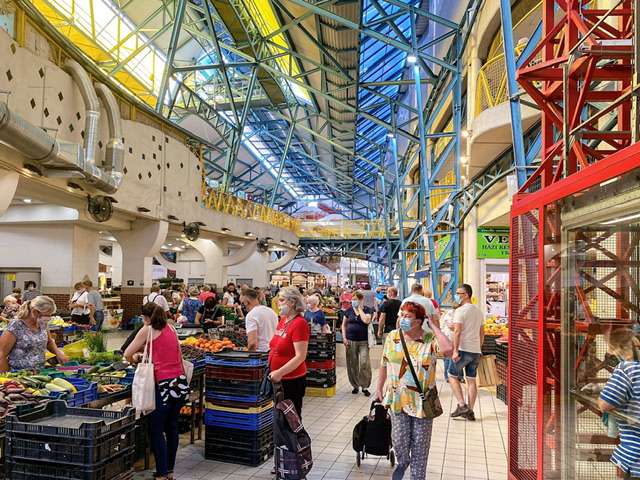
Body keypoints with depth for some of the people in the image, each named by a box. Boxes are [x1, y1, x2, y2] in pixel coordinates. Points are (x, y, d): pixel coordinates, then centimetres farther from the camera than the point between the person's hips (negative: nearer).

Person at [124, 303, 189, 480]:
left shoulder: (147, 330, -3)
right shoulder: (170, 328, 13)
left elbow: (127, 354, 0)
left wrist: (134, 359, 22)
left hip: (164, 385, -6)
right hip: (181, 382, 6)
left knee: (156, 430, 6)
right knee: (172, 427, 17)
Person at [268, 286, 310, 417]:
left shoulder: (299, 323, -18)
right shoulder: (283, 319, 6)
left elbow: (300, 356, -22)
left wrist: (280, 372, -25)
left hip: (292, 380, -7)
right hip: (278, 379, 7)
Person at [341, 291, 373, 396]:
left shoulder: (367, 310, 0)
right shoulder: (348, 310, 7)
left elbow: (366, 321, -19)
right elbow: (344, 325, 10)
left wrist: (360, 309, -10)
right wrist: (344, 338, 0)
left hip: (364, 341, -3)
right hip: (351, 341, 3)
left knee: (364, 363, -8)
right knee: (352, 365, 7)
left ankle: (365, 387, 5)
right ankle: (355, 385, 22)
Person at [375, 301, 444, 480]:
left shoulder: (430, 340, -12)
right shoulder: (392, 337, -2)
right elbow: (384, 364, 9)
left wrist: (435, 327, -24)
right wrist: (379, 387, 13)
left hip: (422, 401, -2)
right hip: (397, 398, 2)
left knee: (420, 443, 10)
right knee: (399, 440, 4)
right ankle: (402, 462, 37)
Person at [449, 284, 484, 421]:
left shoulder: (460, 311, -11)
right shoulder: (479, 311, 14)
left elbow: (457, 331, -18)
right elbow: (482, 333, 18)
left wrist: (455, 350, -17)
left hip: (463, 349, -7)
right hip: (476, 351, 7)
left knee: (453, 376, 6)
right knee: (471, 380, 9)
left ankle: (462, 405, -2)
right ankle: (470, 411, 11)